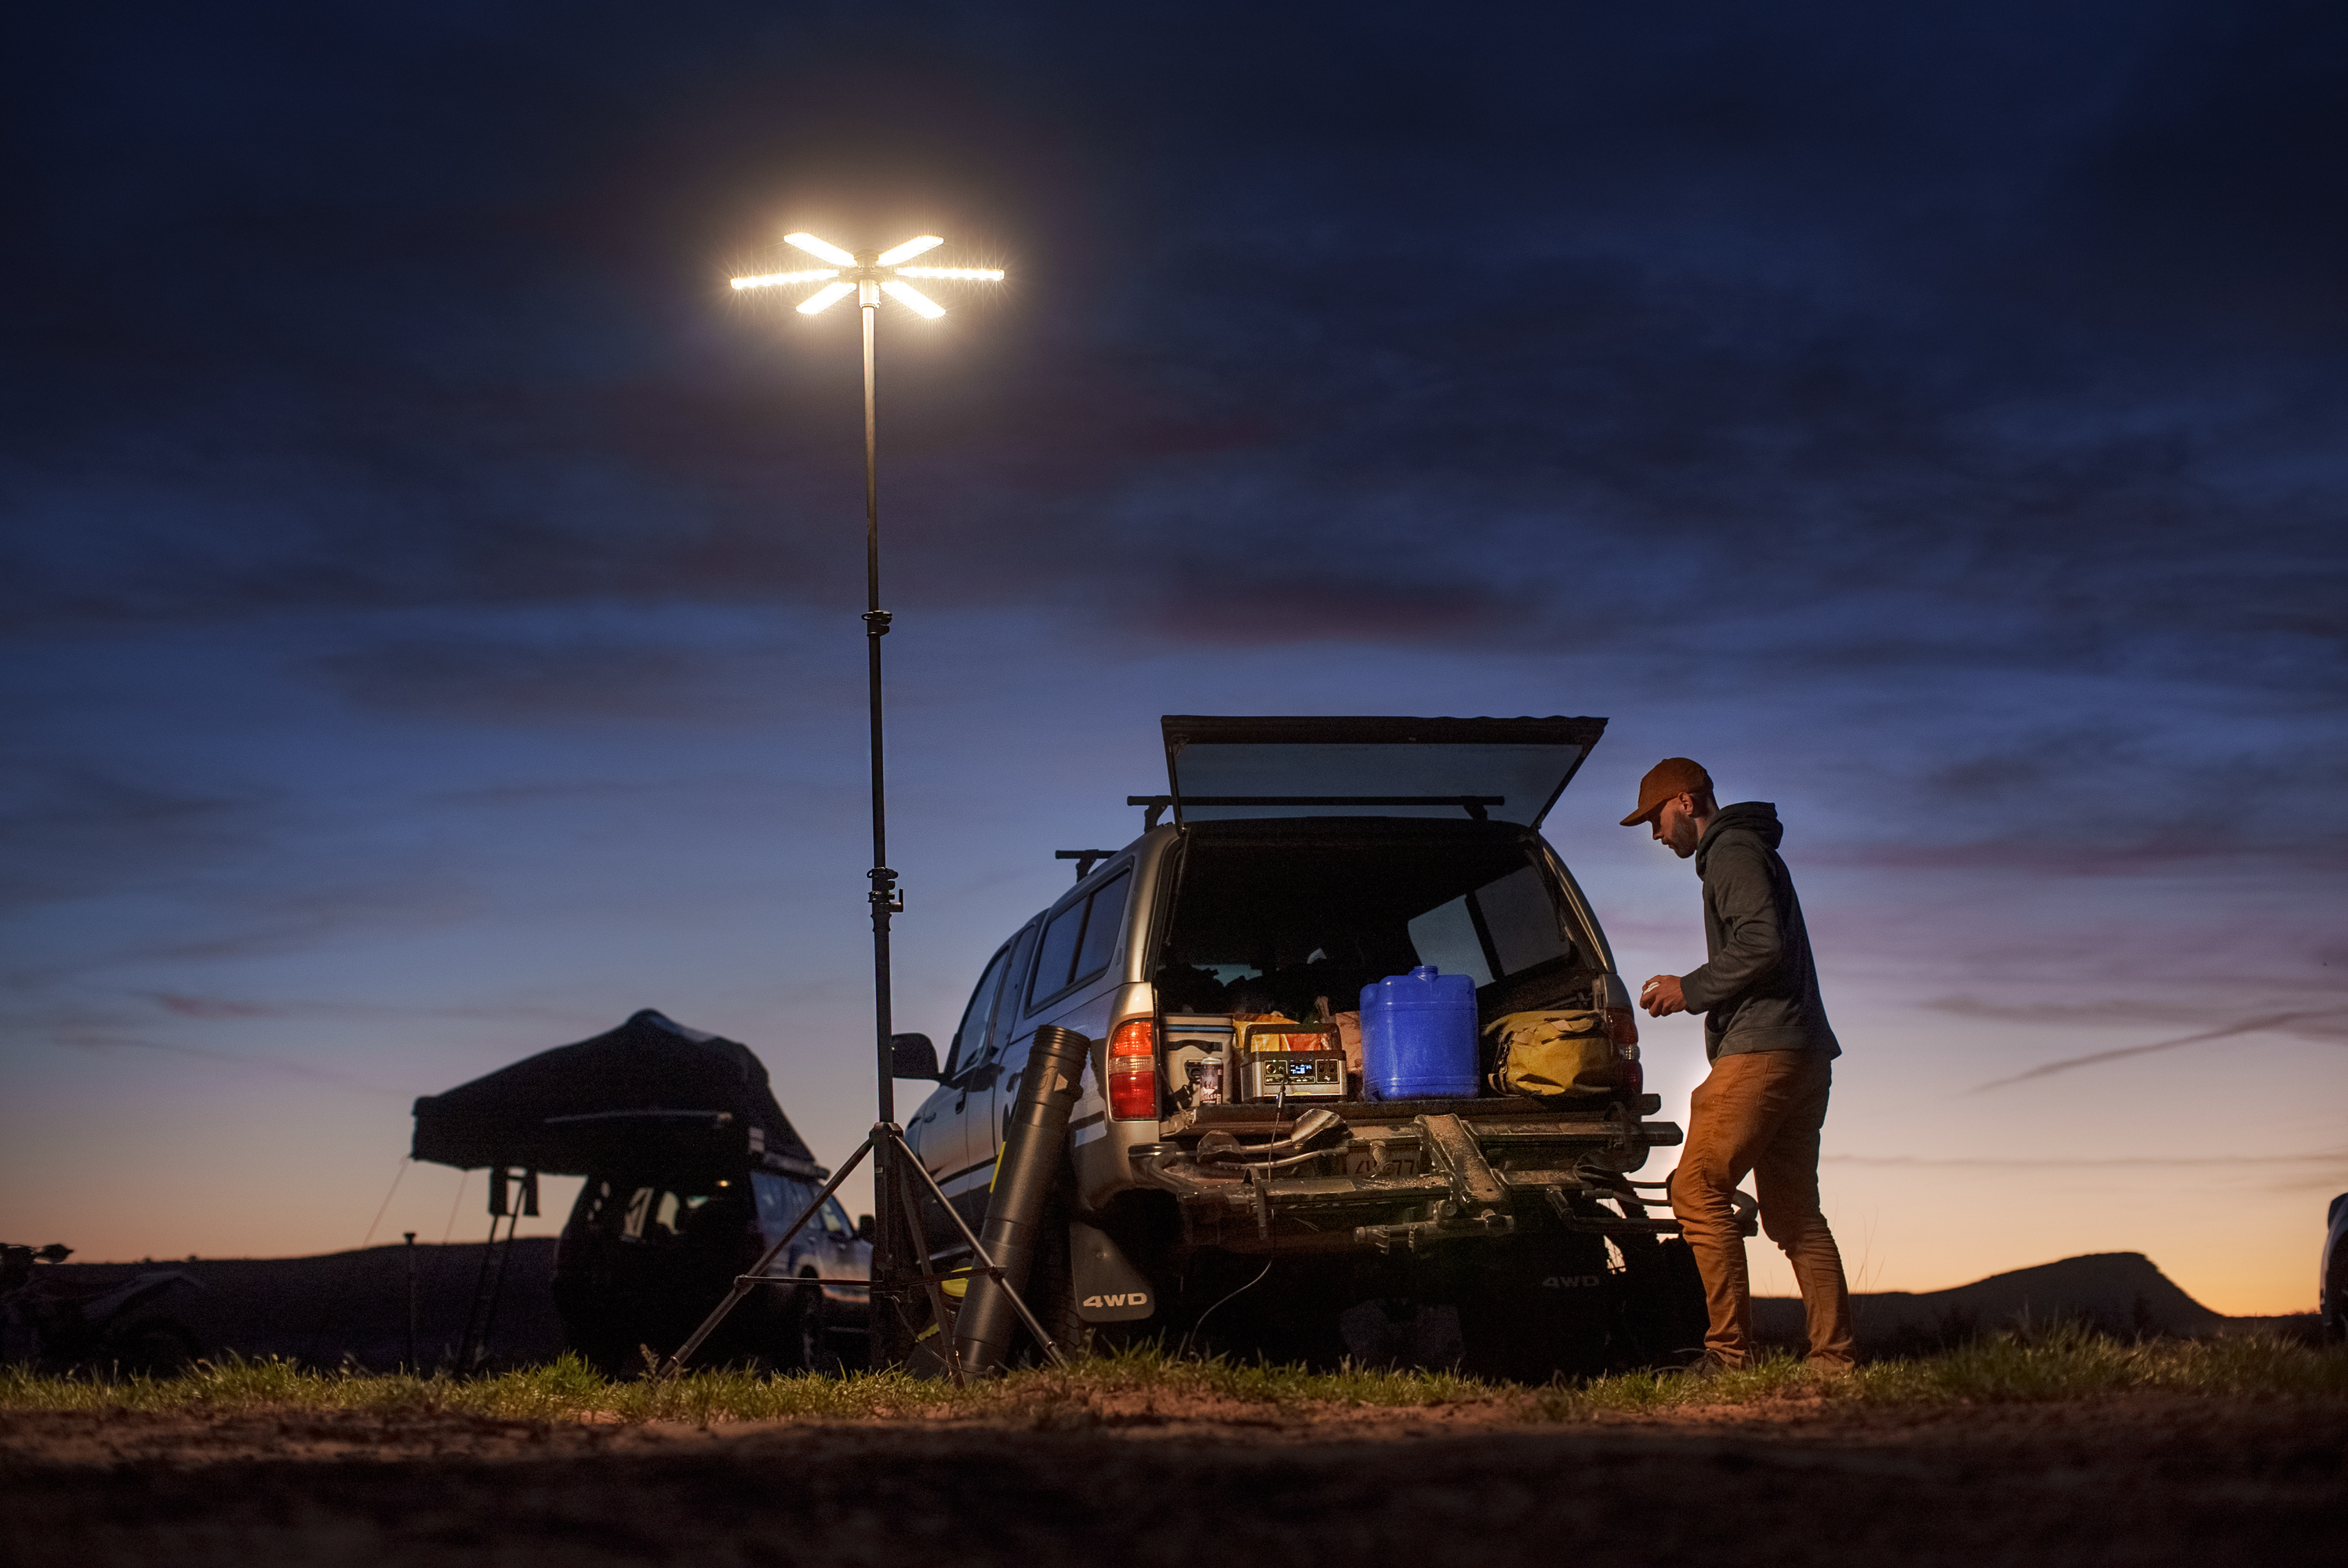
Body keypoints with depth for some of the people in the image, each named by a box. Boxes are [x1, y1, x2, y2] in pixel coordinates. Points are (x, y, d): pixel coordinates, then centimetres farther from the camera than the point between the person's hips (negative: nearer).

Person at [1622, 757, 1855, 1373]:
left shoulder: (1733, 852, -6)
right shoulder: (1743, 852, 26)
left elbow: (1763, 945, -19)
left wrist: (1692, 988, -11)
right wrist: (1690, 992, 20)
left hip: (1761, 1051, -11)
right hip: (1804, 1054, 11)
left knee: (1697, 1189, -10)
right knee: (1793, 1212, 9)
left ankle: (1729, 1349, -12)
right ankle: (1834, 1356, 7)